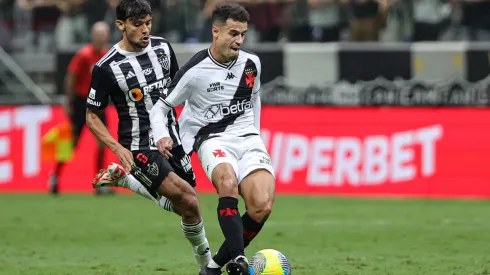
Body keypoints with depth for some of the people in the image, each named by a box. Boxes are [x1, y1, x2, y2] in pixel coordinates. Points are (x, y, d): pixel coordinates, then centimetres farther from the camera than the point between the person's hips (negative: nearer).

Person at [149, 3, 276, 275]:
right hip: (212, 139, -4)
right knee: (228, 182, -38)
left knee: (262, 206, -21)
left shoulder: (251, 64, 5)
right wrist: (162, 136, -18)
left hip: (247, 138, 4)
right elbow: (160, 108, 0)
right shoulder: (195, 71, -8)